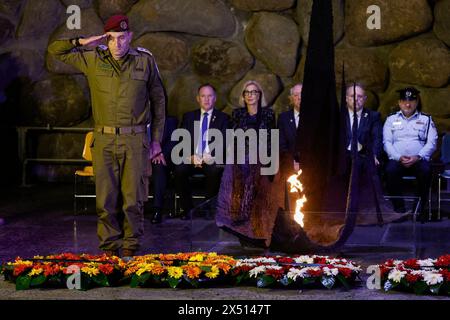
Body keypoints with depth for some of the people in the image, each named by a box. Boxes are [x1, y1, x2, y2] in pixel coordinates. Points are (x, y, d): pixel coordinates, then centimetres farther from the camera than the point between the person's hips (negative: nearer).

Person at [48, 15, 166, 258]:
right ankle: (109, 246, 11)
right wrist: (83, 42, -1)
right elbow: (55, 50, 12)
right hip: (104, 140, 1)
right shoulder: (93, 60, 6)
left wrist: (157, 139, 8)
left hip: (135, 140, -1)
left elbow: (158, 101, 11)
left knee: (133, 198, -1)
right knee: (106, 198, 2)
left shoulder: (145, 61, 4)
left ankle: (131, 245, 11)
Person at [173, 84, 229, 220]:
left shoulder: (223, 118, 12)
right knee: (179, 170, -30)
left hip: (212, 161, -2)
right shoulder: (189, 117, 18)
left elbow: (224, 142, 1)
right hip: (191, 159, 2)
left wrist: (213, 157, -19)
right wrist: (190, 156, -13)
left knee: (215, 171, -36)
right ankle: (187, 208, -13)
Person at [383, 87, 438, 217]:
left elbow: (431, 142, 4)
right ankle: (398, 206, -24)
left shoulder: (426, 119, 15)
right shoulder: (391, 119, 17)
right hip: (397, 160, 0)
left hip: (418, 160, 0)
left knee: (426, 170, -35)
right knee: (390, 170, -34)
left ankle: (420, 208, -24)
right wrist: (399, 157, -11)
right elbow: (387, 142, 7)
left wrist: (418, 157, -13)